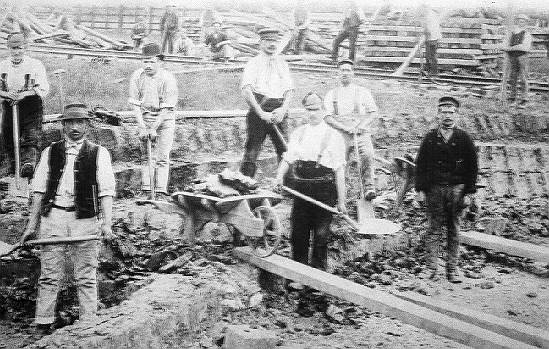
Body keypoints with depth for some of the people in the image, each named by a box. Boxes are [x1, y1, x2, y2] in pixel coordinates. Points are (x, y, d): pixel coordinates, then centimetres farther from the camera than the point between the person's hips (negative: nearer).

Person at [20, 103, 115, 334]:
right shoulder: (50, 153, 13)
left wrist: (107, 224, -13)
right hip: (53, 216, 2)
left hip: (86, 219, -2)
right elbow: (39, 191, 12)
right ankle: (43, 324, 10)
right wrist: (32, 225, 8)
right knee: (49, 275, 3)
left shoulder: (99, 154, 5)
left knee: (86, 277, 3)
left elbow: (106, 192, -2)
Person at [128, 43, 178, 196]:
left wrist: (153, 128, -22)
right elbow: (135, 104, -8)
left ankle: (161, 190, -6)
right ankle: (146, 189, 0)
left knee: (162, 157, -7)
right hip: (145, 117, 2)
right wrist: (142, 127, -16)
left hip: (164, 119, -2)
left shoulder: (168, 79, -18)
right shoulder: (137, 76, -9)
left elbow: (166, 108, -18)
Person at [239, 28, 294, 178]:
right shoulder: (253, 63, 4)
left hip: (279, 112, 3)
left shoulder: (282, 64, 16)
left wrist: (283, 109, -10)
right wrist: (261, 112, -18)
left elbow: (289, 90, 9)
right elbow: (246, 90, -8)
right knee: (251, 152, -5)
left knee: (286, 151, 0)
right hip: (258, 111, -3)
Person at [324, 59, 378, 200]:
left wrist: (361, 126, -7)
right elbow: (328, 118, 5)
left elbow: (373, 113, 11)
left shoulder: (363, 92, 17)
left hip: (362, 132, 0)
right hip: (341, 134, 0)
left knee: (367, 155, -30)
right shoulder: (331, 94, 16)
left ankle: (369, 186, -23)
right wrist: (345, 128, -10)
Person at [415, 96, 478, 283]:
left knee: (454, 230, 6)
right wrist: (421, 189, 0)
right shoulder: (430, 138, 4)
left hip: (457, 189, 1)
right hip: (434, 188, 0)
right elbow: (420, 164, 7)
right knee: (434, 229, 0)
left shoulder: (464, 138, 4)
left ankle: (452, 269, 12)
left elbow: (472, 166, 5)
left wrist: (469, 192, 0)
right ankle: (431, 268, 3)